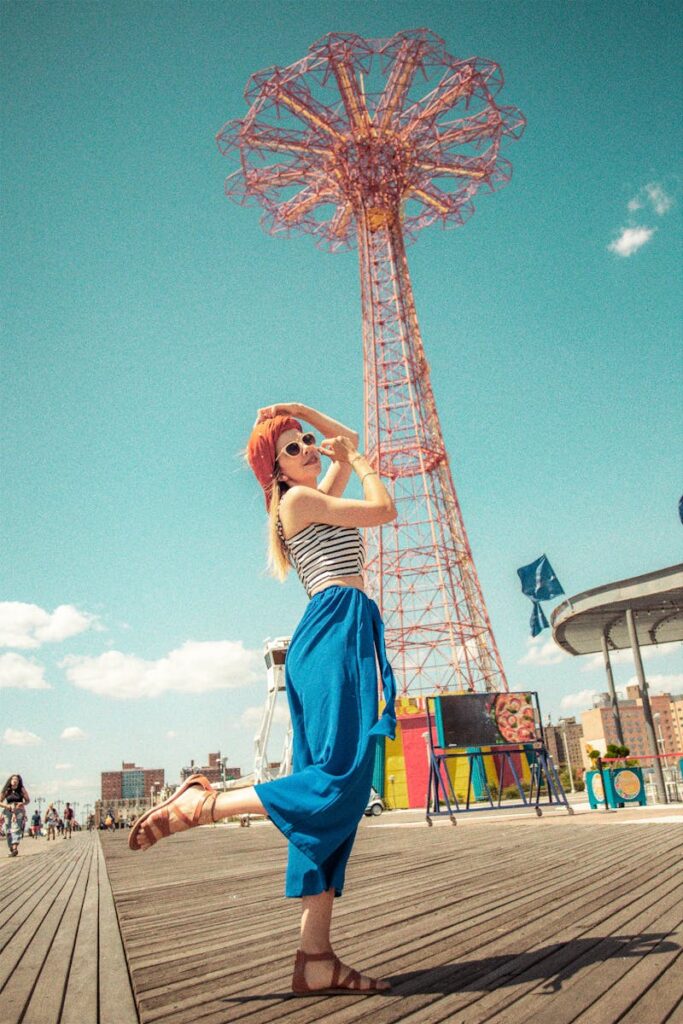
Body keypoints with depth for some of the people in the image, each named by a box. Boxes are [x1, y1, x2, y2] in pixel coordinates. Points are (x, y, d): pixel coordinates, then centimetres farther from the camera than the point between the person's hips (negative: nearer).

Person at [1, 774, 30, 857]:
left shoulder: (22, 789, 3)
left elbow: (27, 800, 9)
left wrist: (22, 803, -12)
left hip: (19, 811, -2)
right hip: (8, 812, 2)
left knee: (16, 829, -19)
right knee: (8, 831, -1)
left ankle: (15, 849, -32)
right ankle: (11, 850, 14)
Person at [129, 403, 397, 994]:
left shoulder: (320, 499, 26)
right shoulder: (299, 499, 0)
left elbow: (348, 439, 37)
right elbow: (384, 510, -2)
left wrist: (297, 409, 31)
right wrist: (358, 461, 12)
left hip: (345, 632, 9)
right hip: (336, 627, -9)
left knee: (337, 794, 1)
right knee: (338, 780, -18)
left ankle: (316, 959, 2)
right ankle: (201, 804, -7)